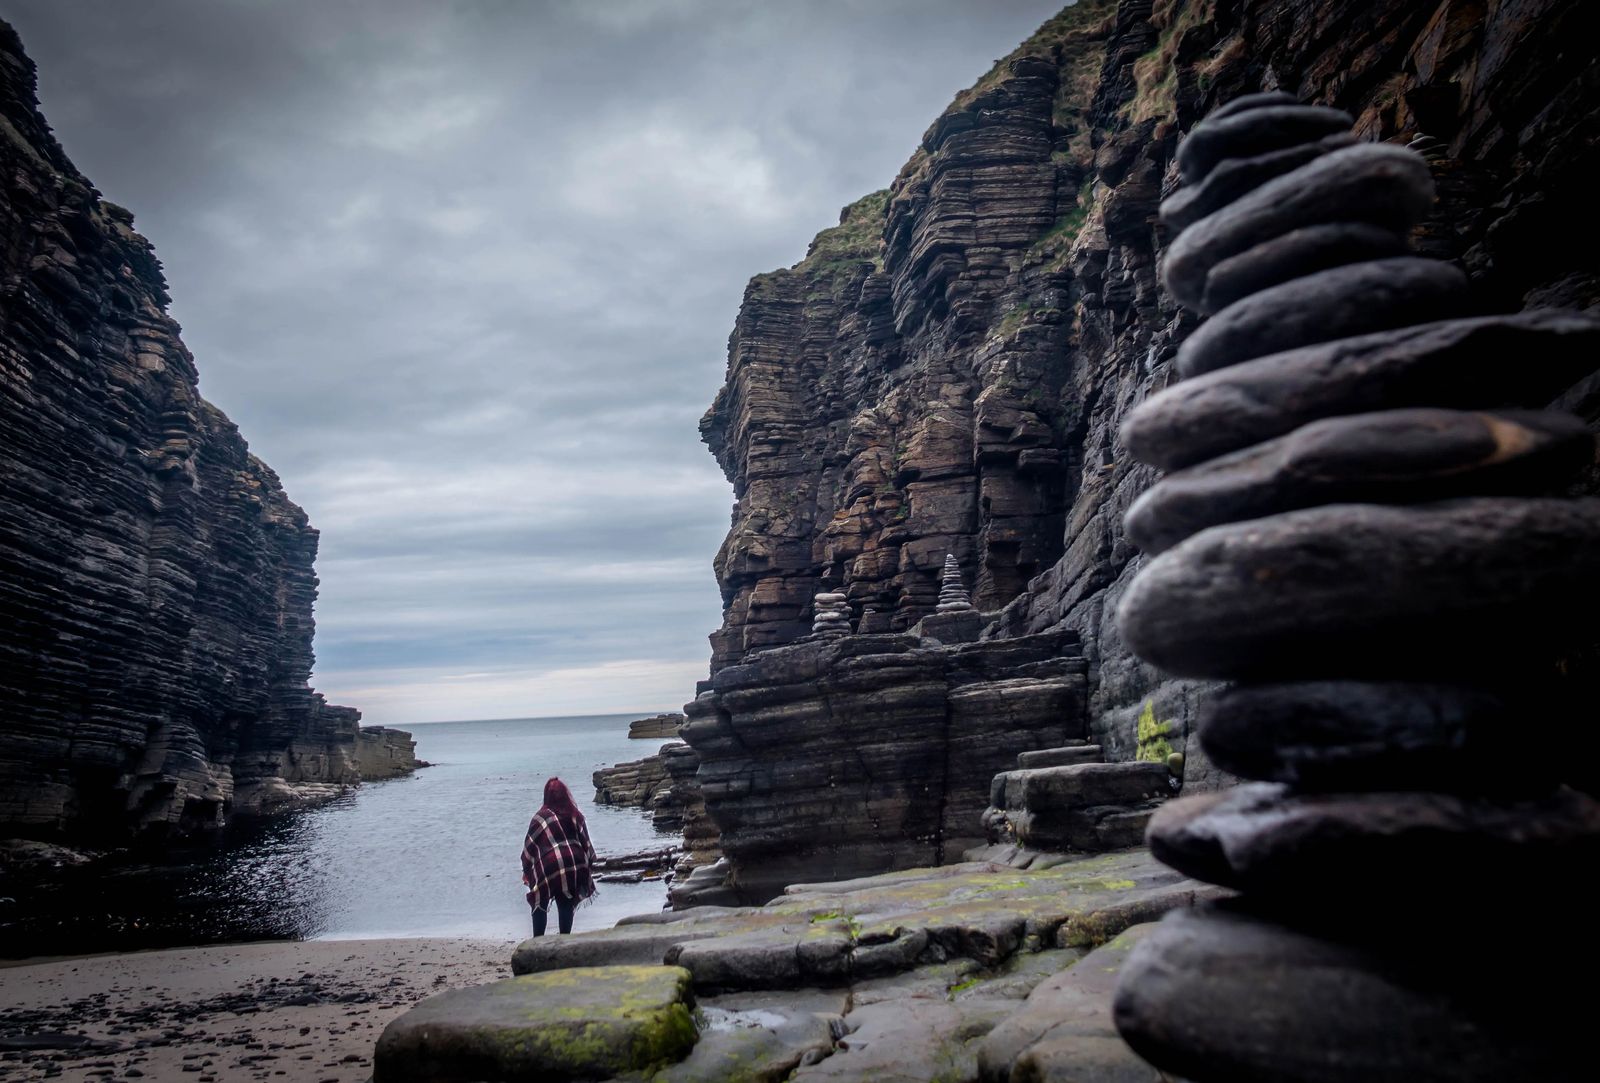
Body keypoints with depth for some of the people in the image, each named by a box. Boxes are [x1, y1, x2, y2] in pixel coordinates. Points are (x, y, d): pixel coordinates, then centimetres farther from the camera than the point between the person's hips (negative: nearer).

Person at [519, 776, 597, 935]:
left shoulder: (540, 818, -1)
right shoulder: (576, 816, 8)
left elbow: (529, 846, 3)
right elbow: (586, 843, 10)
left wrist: (526, 871, 12)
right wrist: (589, 865, 17)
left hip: (548, 867, -3)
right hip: (574, 865, 3)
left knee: (540, 905, 10)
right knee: (566, 904, 13)